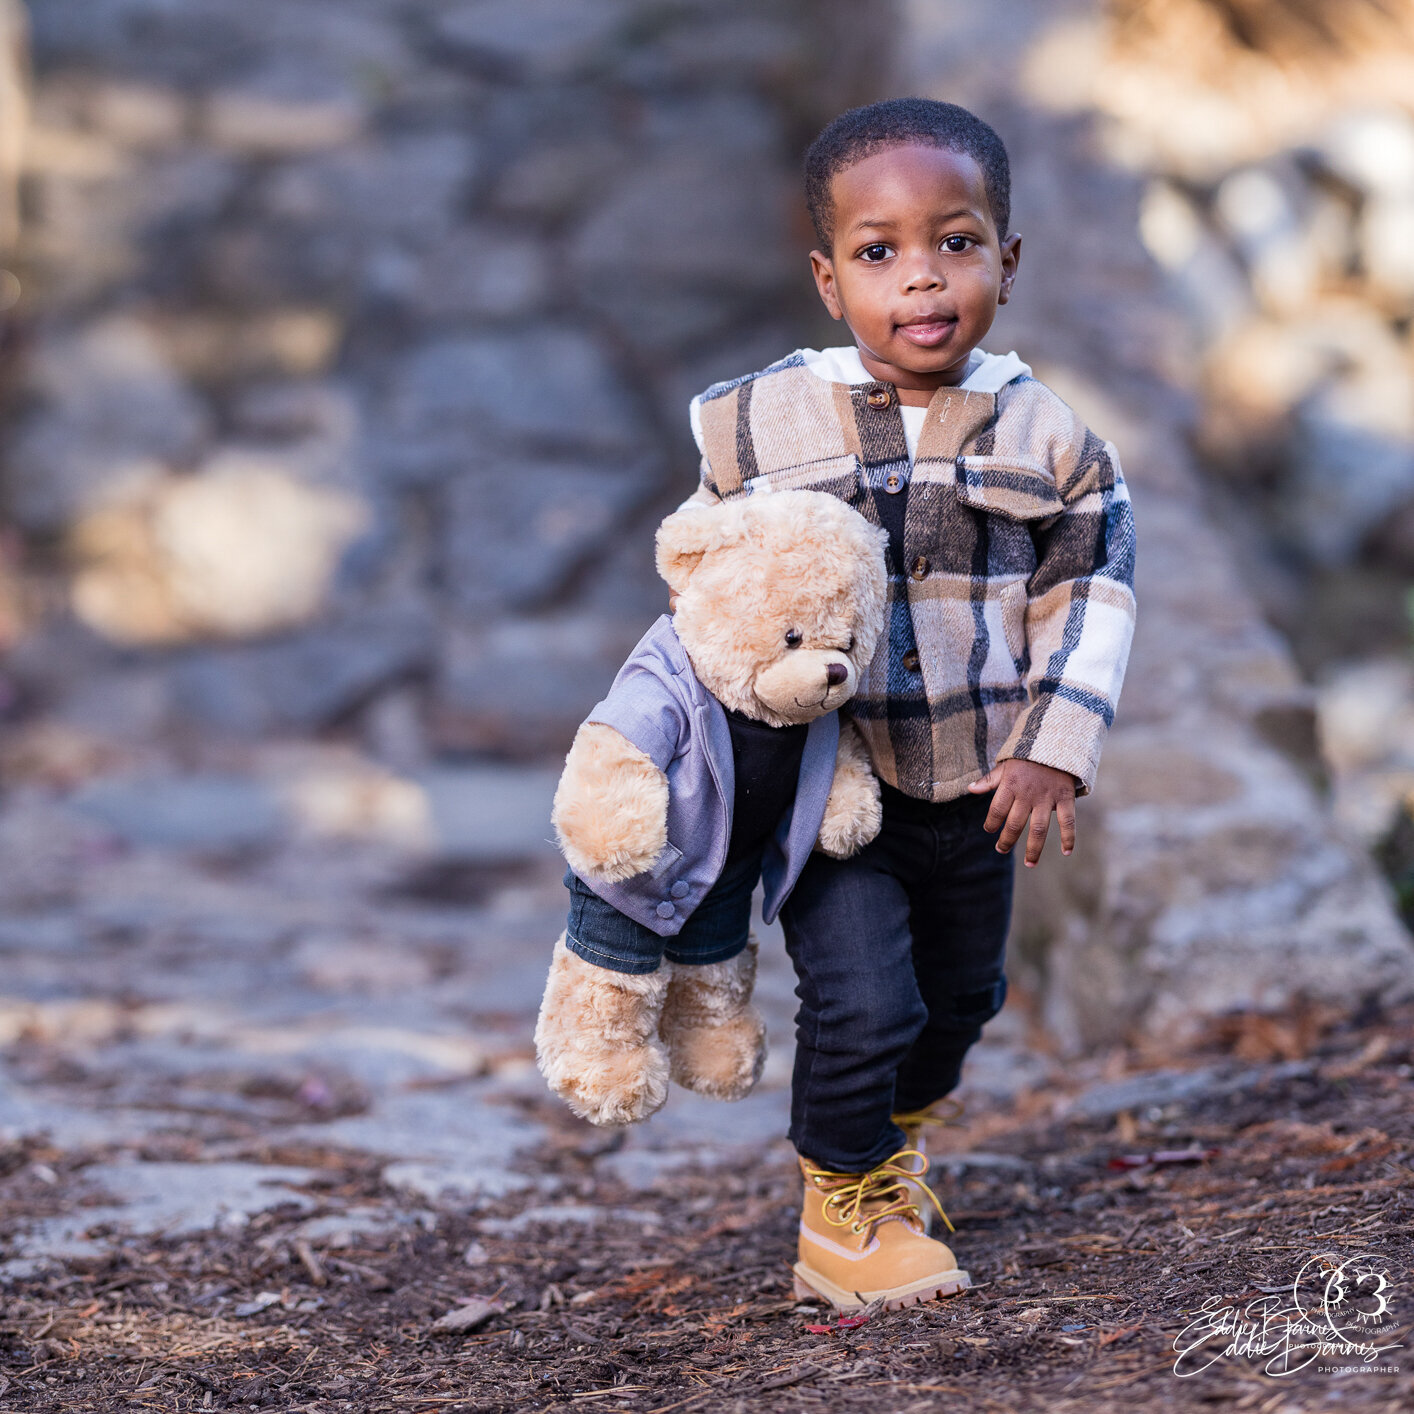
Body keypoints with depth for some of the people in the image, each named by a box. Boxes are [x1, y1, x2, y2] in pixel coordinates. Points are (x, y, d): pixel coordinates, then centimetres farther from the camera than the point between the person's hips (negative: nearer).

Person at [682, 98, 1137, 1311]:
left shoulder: (1046, 437, -5)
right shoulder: (760, 425, -8)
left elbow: (1091, 596, 0)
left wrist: (1055, 751, -9)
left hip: (975, 786, 3)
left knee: (962, 995, 20)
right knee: (862, 997, -15)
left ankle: (901, 1127, 51)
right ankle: (847, 1210, 8)